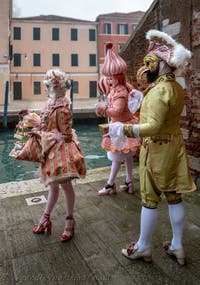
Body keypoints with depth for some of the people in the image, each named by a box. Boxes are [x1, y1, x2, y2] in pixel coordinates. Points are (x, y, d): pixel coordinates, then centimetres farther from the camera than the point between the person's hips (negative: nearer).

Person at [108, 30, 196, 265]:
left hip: (156, 149, -9)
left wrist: (123, 129, -27)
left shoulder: (159, 90, -21)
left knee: (149, 199, 5)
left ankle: (143, 247, 22)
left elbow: (153, 127, -30)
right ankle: (177, 246, 28)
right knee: (174, 196, 14)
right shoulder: (175, 87, 8)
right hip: (174, 145, 9)